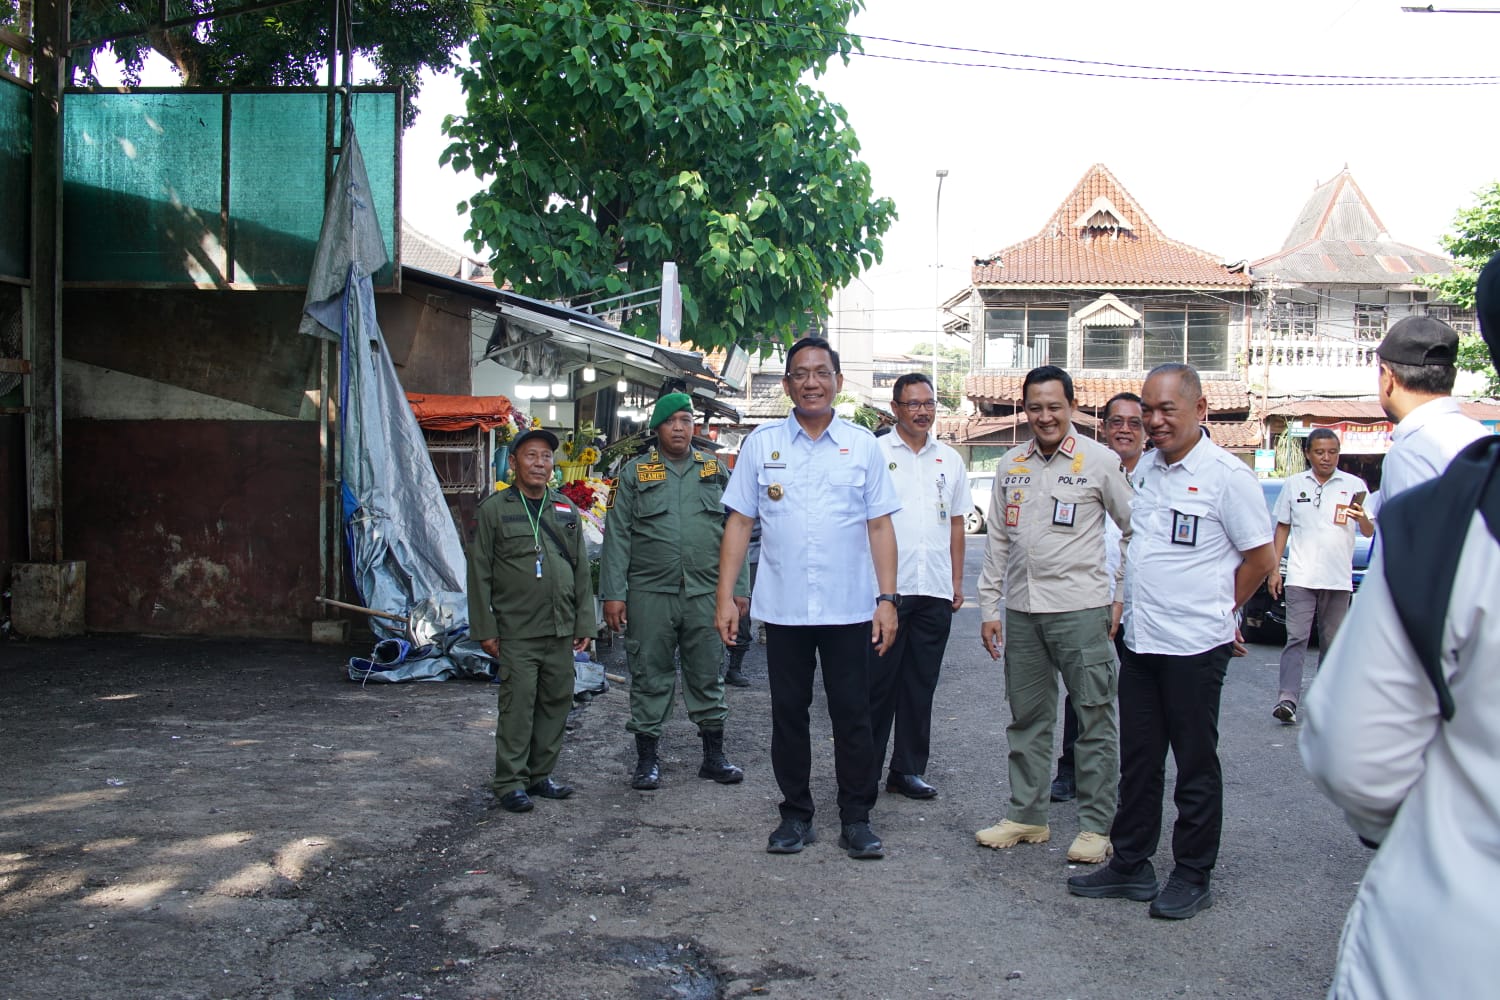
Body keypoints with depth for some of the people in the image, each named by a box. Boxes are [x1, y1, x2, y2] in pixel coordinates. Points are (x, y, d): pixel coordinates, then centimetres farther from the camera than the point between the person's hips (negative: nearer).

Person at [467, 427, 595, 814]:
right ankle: (510, 782, 6)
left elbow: (581, 570, 15)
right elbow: (479, 572, -1)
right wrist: (485, 629, -5)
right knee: (518, 705, -4)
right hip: (516, 632, -4)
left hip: (560, 631, 5)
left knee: (557, 702, 8)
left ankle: (541, 775, 21)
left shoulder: (566, 510, 13)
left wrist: (584, 623, 10)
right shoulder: (494, 509, 1)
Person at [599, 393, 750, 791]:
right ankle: (647, 759, 15)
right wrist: (613, 593, -5)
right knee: (650, 676, 5)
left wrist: (739, 589, 4)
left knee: (707, 675, 9)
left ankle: (714, 755, 20)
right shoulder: (635, 472, 6)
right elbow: (617, 536, 2)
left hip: (706, 593, 2)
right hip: (650, 593, -1)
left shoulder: (716, 471, 11)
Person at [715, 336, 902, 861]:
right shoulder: (762, 443, 4)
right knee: (788, 714, 9)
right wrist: (725, 595, -2)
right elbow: (739, 522, 5)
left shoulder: (863, 444, 4)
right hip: (782, 606, 1)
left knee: (853, 715, 4)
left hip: (849, 607, 0)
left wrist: (887, 598, -3)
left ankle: (856, 820, 16)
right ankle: (795, 815, 23)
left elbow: (880, 526, 4)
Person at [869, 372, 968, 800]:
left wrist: (957, 581, 13)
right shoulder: (875, 453, 0)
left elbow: (956, 524, 19)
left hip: (934, 591, 4)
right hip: (885, 587, -4)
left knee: (920, 686, 9)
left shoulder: (950, 460, 14)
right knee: (877, 683, 0)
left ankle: (908, 770, 19)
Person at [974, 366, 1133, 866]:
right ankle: (1026, 816, 22)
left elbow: (1135, 530, 3)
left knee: (1095, 720, 1)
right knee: (1027, 720, 11)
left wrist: (1126, 597, -1)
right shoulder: (1011, 464, 11)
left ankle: (1097, 825, 11)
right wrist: (989, 607, 10)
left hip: (1081, 608, -4)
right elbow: (997, 540, 14)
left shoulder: (1100, 461, -3)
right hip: (1021, 610, 5)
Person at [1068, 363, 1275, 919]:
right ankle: (1131, 866, 25)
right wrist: (1133, 606, 14)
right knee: (1138, 761, 14)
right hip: (1140, 642, 7)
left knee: (1196, 766, 7)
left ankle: (1193, 877, 19)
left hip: (1194, 647, -7)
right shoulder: (1145, 468, 10)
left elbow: (1261, 559, -4)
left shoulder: (1226, 476, -11)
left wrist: (1215, 612, 6)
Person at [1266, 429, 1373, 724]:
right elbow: (1282, 528, 13)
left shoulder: (1354, 485, 5)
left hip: (1338, 579, 1)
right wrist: (1274, 569, 6)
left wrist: (1362, 518, -22)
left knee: (1332, 642, 7)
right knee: (1296, 639, -9)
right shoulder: (1293, 485, 9)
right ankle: (1287, 699, -16)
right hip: (1300, 577, 0)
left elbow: (1370, 532, 2)